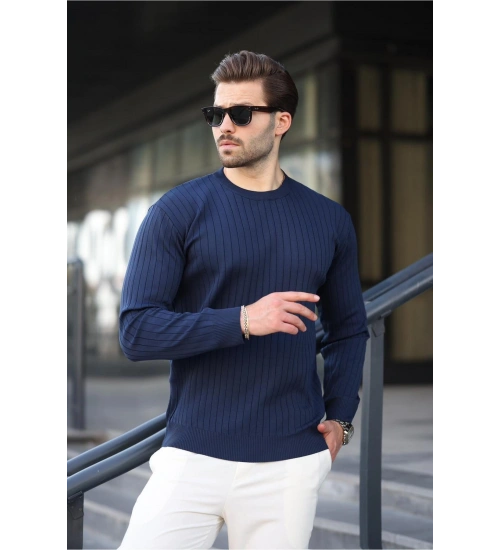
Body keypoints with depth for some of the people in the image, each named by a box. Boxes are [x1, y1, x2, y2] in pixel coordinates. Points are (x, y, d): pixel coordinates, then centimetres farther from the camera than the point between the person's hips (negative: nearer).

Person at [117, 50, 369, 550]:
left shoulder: (329, 221, 8)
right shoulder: (179, 210, -1)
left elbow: (348, 330, 20)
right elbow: (135, 332, -8)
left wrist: (339, 415, 6)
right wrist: (242, 321, -18)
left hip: (293, 464, 2)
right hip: (193, 458, -2)